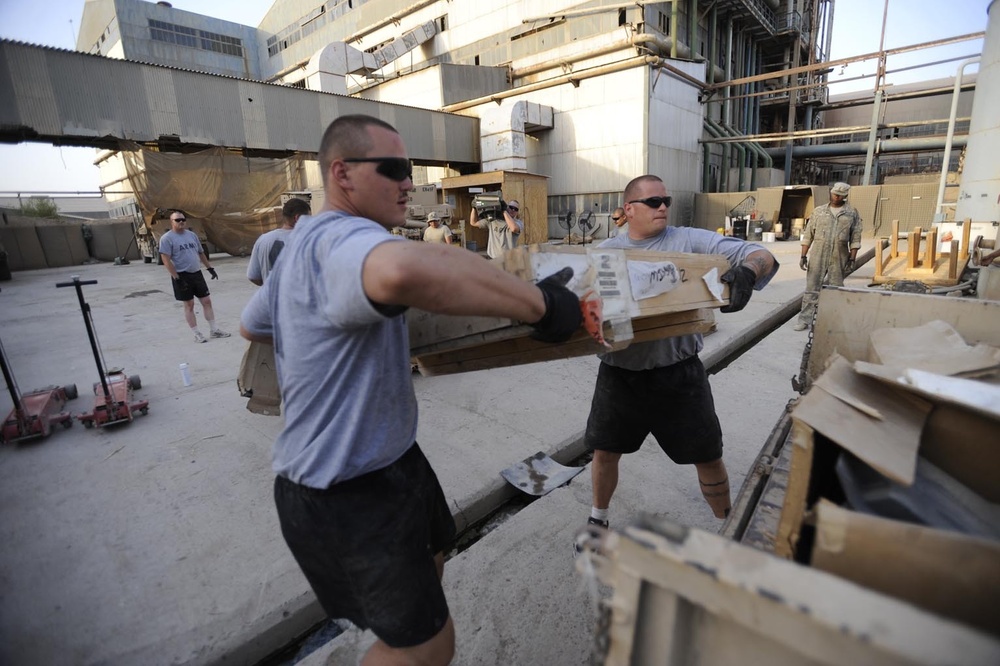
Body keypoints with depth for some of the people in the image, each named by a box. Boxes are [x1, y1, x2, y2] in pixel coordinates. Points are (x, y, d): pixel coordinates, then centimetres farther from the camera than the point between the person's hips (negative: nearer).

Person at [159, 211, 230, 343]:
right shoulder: (167, 238, -9)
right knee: (189, 305, 2)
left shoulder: (192, 235, 10)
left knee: (206, 301, 6)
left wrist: (210, 268, 16)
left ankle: (214, 330, 14)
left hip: (197, 273, 6)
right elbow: (166, 260, -14)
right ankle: (197, 334, 11)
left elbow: (201, 253, 19)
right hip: (182, 275, -6)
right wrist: (177, 278, -19)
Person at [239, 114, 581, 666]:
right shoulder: (343, 239, -26)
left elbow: (251, 326, 24)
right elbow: (404, 270, -52)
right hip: (348, 494, -10)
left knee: (429, 560, 32)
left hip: (378, 462, 11)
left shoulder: (306, 242, 9)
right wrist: (538, 304, -40)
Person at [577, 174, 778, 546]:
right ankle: (598, 518, 41)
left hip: (678, 373, -1)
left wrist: (748, 270, -30)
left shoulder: (690, 241, -3)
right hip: (619, 374, 2)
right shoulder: (604, 252, 3)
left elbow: (761, 255, -7)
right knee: (604, 451, 14)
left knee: (708, 458, 13)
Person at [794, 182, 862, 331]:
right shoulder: (818, 211, 7)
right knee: (811, 289, -2)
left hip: (838, 259, 0)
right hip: (817, 257, 0)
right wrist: (803, 255, -1)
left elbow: (855, 238, 3)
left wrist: (852, 259, -4)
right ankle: (805, 320, 0)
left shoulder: (852, 213, 6)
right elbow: (808, 235, 5)